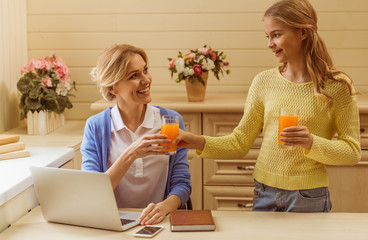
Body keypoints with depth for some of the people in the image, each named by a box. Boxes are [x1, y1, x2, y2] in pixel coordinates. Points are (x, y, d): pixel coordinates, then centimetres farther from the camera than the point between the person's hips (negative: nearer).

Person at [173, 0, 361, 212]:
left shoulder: (337, 86, -7)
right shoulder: (264, 81, 2)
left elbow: (352, 152, -5)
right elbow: (240, 142, 3)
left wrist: (311, 142, -21)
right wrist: (198, 142, -11)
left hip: (309, 198, -3)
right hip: (265, 194, 3)